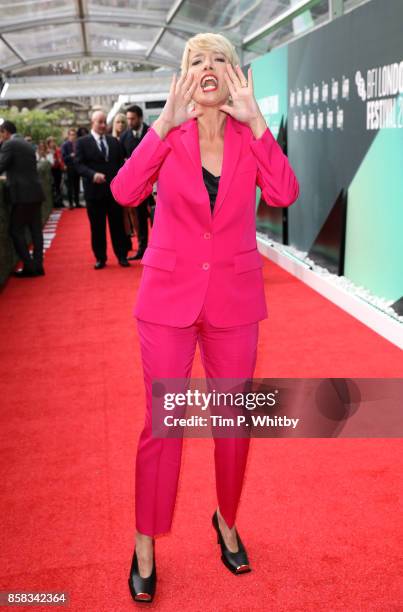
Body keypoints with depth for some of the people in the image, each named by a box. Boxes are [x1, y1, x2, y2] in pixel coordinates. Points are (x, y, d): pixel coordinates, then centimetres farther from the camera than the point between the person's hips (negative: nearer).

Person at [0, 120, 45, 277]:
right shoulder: (27, 144, 18)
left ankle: (29, 267, -2)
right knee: (35, 230, 8)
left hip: (22, 194, -8)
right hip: (35, 193, 8)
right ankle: (38, 266, 10)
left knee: (16, 231, -1)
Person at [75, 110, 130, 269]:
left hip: (114, 190, 2)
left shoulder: (114, 141, 13)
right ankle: (100, 258, 14)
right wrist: (93, 174, -24)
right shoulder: (82, 142, 1)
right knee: (97, 227, 5)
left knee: (118, 225, 6)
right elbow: (78, 164, -7)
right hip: (94, 191, -2)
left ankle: (122, 256, 14)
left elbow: (120, 162, 11)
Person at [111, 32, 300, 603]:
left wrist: (254, 118, -18)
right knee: (162, 426, 4)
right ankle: (145, 547, 23)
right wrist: (165, 123, -19)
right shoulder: (167, 135, 0)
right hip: (169, 297, -1)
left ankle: (227, 523, 37)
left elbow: (284, 194, -17)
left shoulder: (250, 136, 3)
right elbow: (125, 192, -17)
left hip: (234, 299, 2)